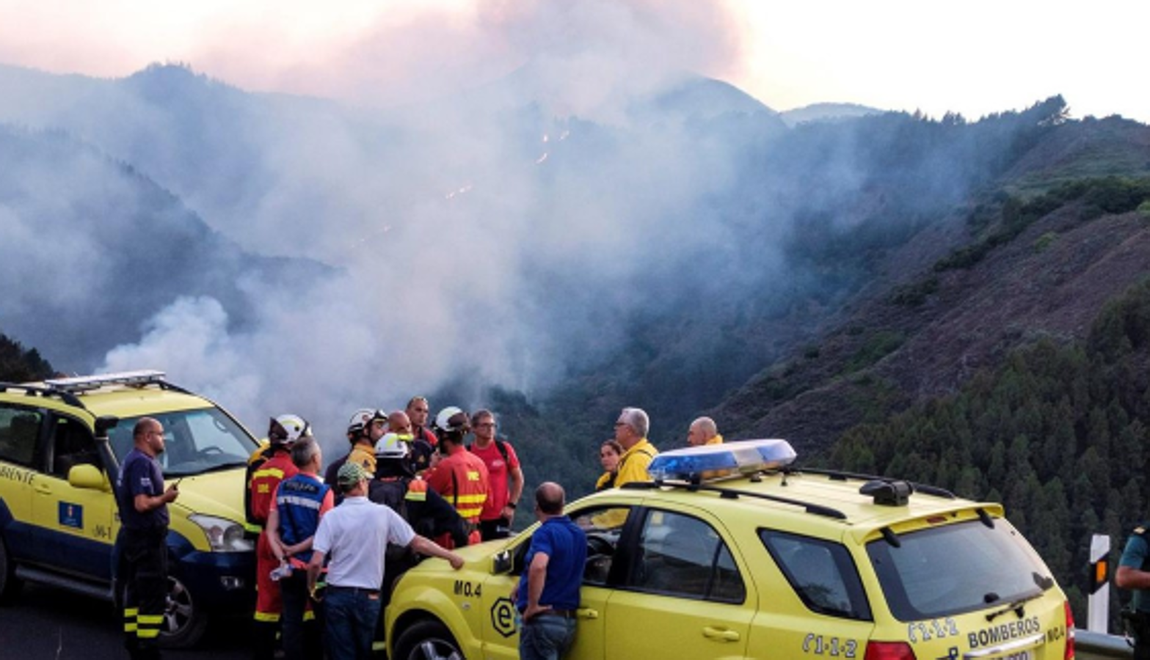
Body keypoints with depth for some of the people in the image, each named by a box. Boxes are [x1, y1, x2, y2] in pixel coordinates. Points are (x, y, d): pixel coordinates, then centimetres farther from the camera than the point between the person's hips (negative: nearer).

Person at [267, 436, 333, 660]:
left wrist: (283, 558, -4)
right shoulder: (323, 492, -11)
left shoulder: (282, 488, 2)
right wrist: (294, 549, -8)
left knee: (291, 622, 6)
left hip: (290, 567, 3)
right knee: (317, 623, 10)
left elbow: (271, 530, 1)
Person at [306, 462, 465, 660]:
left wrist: (311, 586, 7)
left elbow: (316, 563, -12)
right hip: (368, 598, 1)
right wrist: (451, 557, 9)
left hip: (337, 596, -1)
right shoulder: (383, 513, -5)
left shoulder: (331, 517, -7)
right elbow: (418, 543, -2)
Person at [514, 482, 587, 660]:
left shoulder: (545, 533, -16)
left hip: (542, 620, -8)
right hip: (568, 621, 8)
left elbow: (538, 567, -36)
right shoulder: (578, 534, 12)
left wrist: (532, 605, -24)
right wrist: (523, 585, 24)